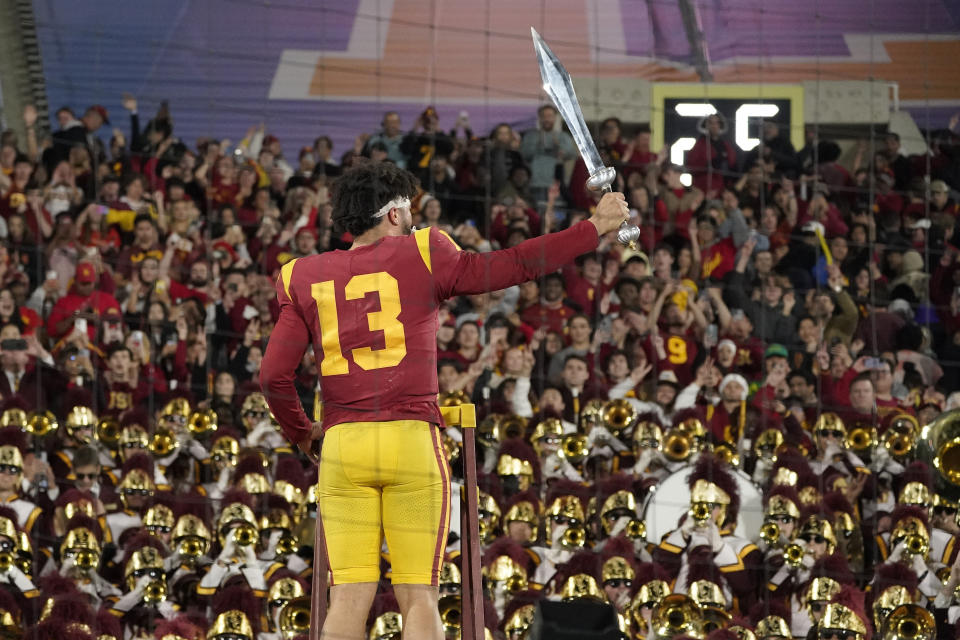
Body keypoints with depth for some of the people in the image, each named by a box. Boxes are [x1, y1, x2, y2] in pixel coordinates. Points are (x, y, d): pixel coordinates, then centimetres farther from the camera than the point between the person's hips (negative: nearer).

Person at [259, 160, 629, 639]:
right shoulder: (421, 256, 4)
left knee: (348, 598, 0)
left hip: (342, 444, 2)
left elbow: (274, 375, 5)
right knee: (418, 598, -1)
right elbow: (509, 267, 1)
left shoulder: (306, 278, 11)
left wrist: (301, 433, 24)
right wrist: (595, 227, 9)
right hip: (413, 439, -2)